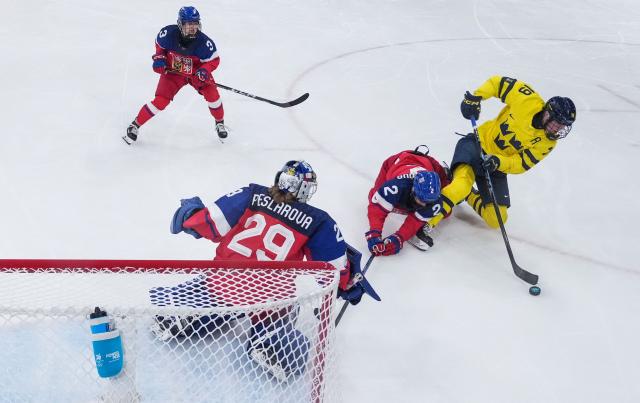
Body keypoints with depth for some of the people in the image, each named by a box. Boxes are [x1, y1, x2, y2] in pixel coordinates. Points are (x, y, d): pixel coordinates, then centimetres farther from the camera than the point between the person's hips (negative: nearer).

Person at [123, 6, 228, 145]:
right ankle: (135, 125, 10)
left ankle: (220, 123, 15)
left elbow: (214, 60, -14)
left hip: (196, 73, 1)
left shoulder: (203, 41, -27)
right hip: (173, 72, -1)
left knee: (212, 95, -14)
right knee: (160, 101, -9)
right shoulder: (168, 33, -25)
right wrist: (159, 58, -15)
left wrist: (204, 71, -32)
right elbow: (159, 44, -1)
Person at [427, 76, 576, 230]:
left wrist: (499, 162, -30)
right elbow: (498, 82, -4)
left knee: (496, 220, -2)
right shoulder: (528, 100, -15)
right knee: (462, 185, -35)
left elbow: (522, 164, -11)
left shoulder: (548, 142, -6)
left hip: (497, 169, 5)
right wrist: (475, 98, -19)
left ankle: (466, 194, 22)